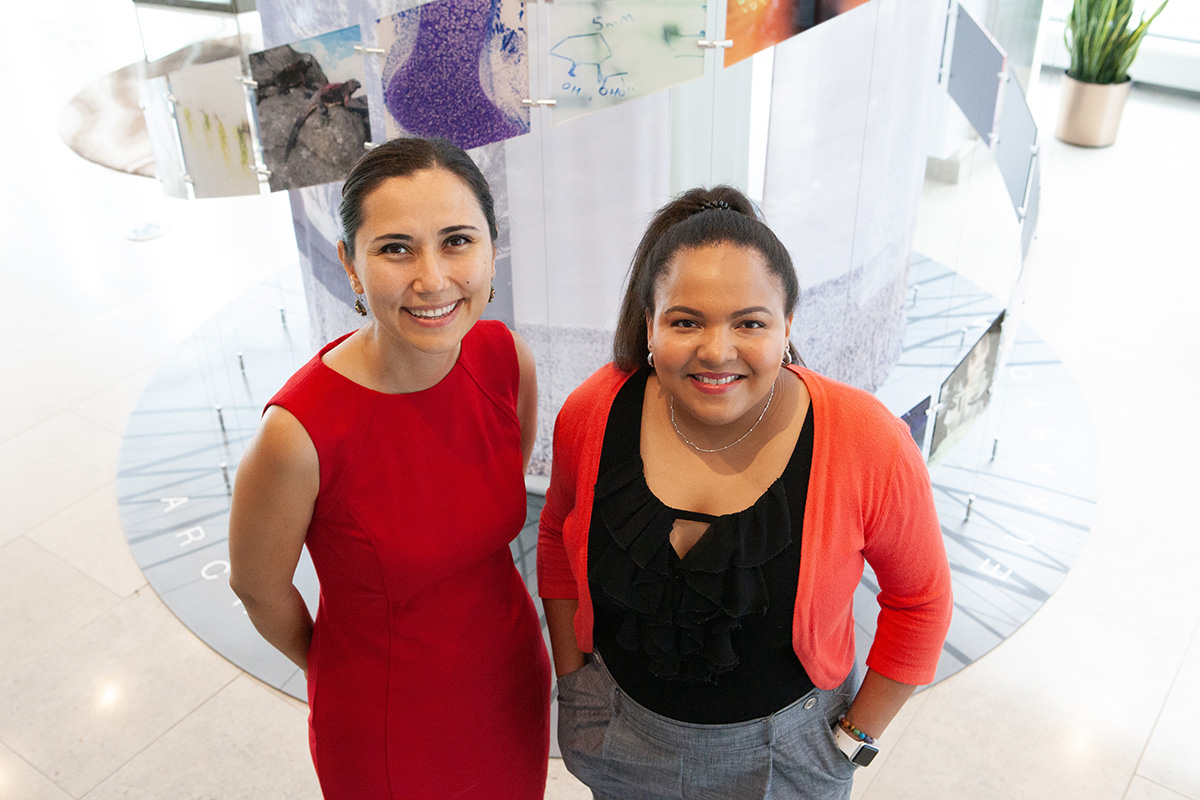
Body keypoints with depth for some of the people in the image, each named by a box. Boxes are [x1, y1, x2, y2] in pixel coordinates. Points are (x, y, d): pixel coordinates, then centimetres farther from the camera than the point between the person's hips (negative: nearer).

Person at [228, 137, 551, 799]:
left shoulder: (506, 359, -17)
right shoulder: (300, 431, -31)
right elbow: (258, 590, -13)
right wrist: (329, 667, 5)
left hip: (512, 673, 4)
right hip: (386, 718, -4)